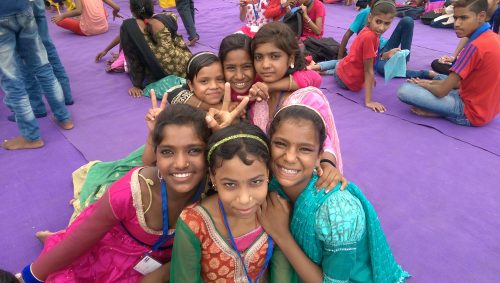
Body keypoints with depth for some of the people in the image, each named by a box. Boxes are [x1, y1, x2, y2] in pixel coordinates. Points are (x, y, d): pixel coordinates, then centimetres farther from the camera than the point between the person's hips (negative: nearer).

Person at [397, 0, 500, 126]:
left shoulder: (475, 46, -22)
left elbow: (442, 91, -19)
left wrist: (423, 84, 0)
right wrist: (432, 82, 8)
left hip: (471, 112, -10)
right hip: (487, 107, 10)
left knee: (404, 90, -21)